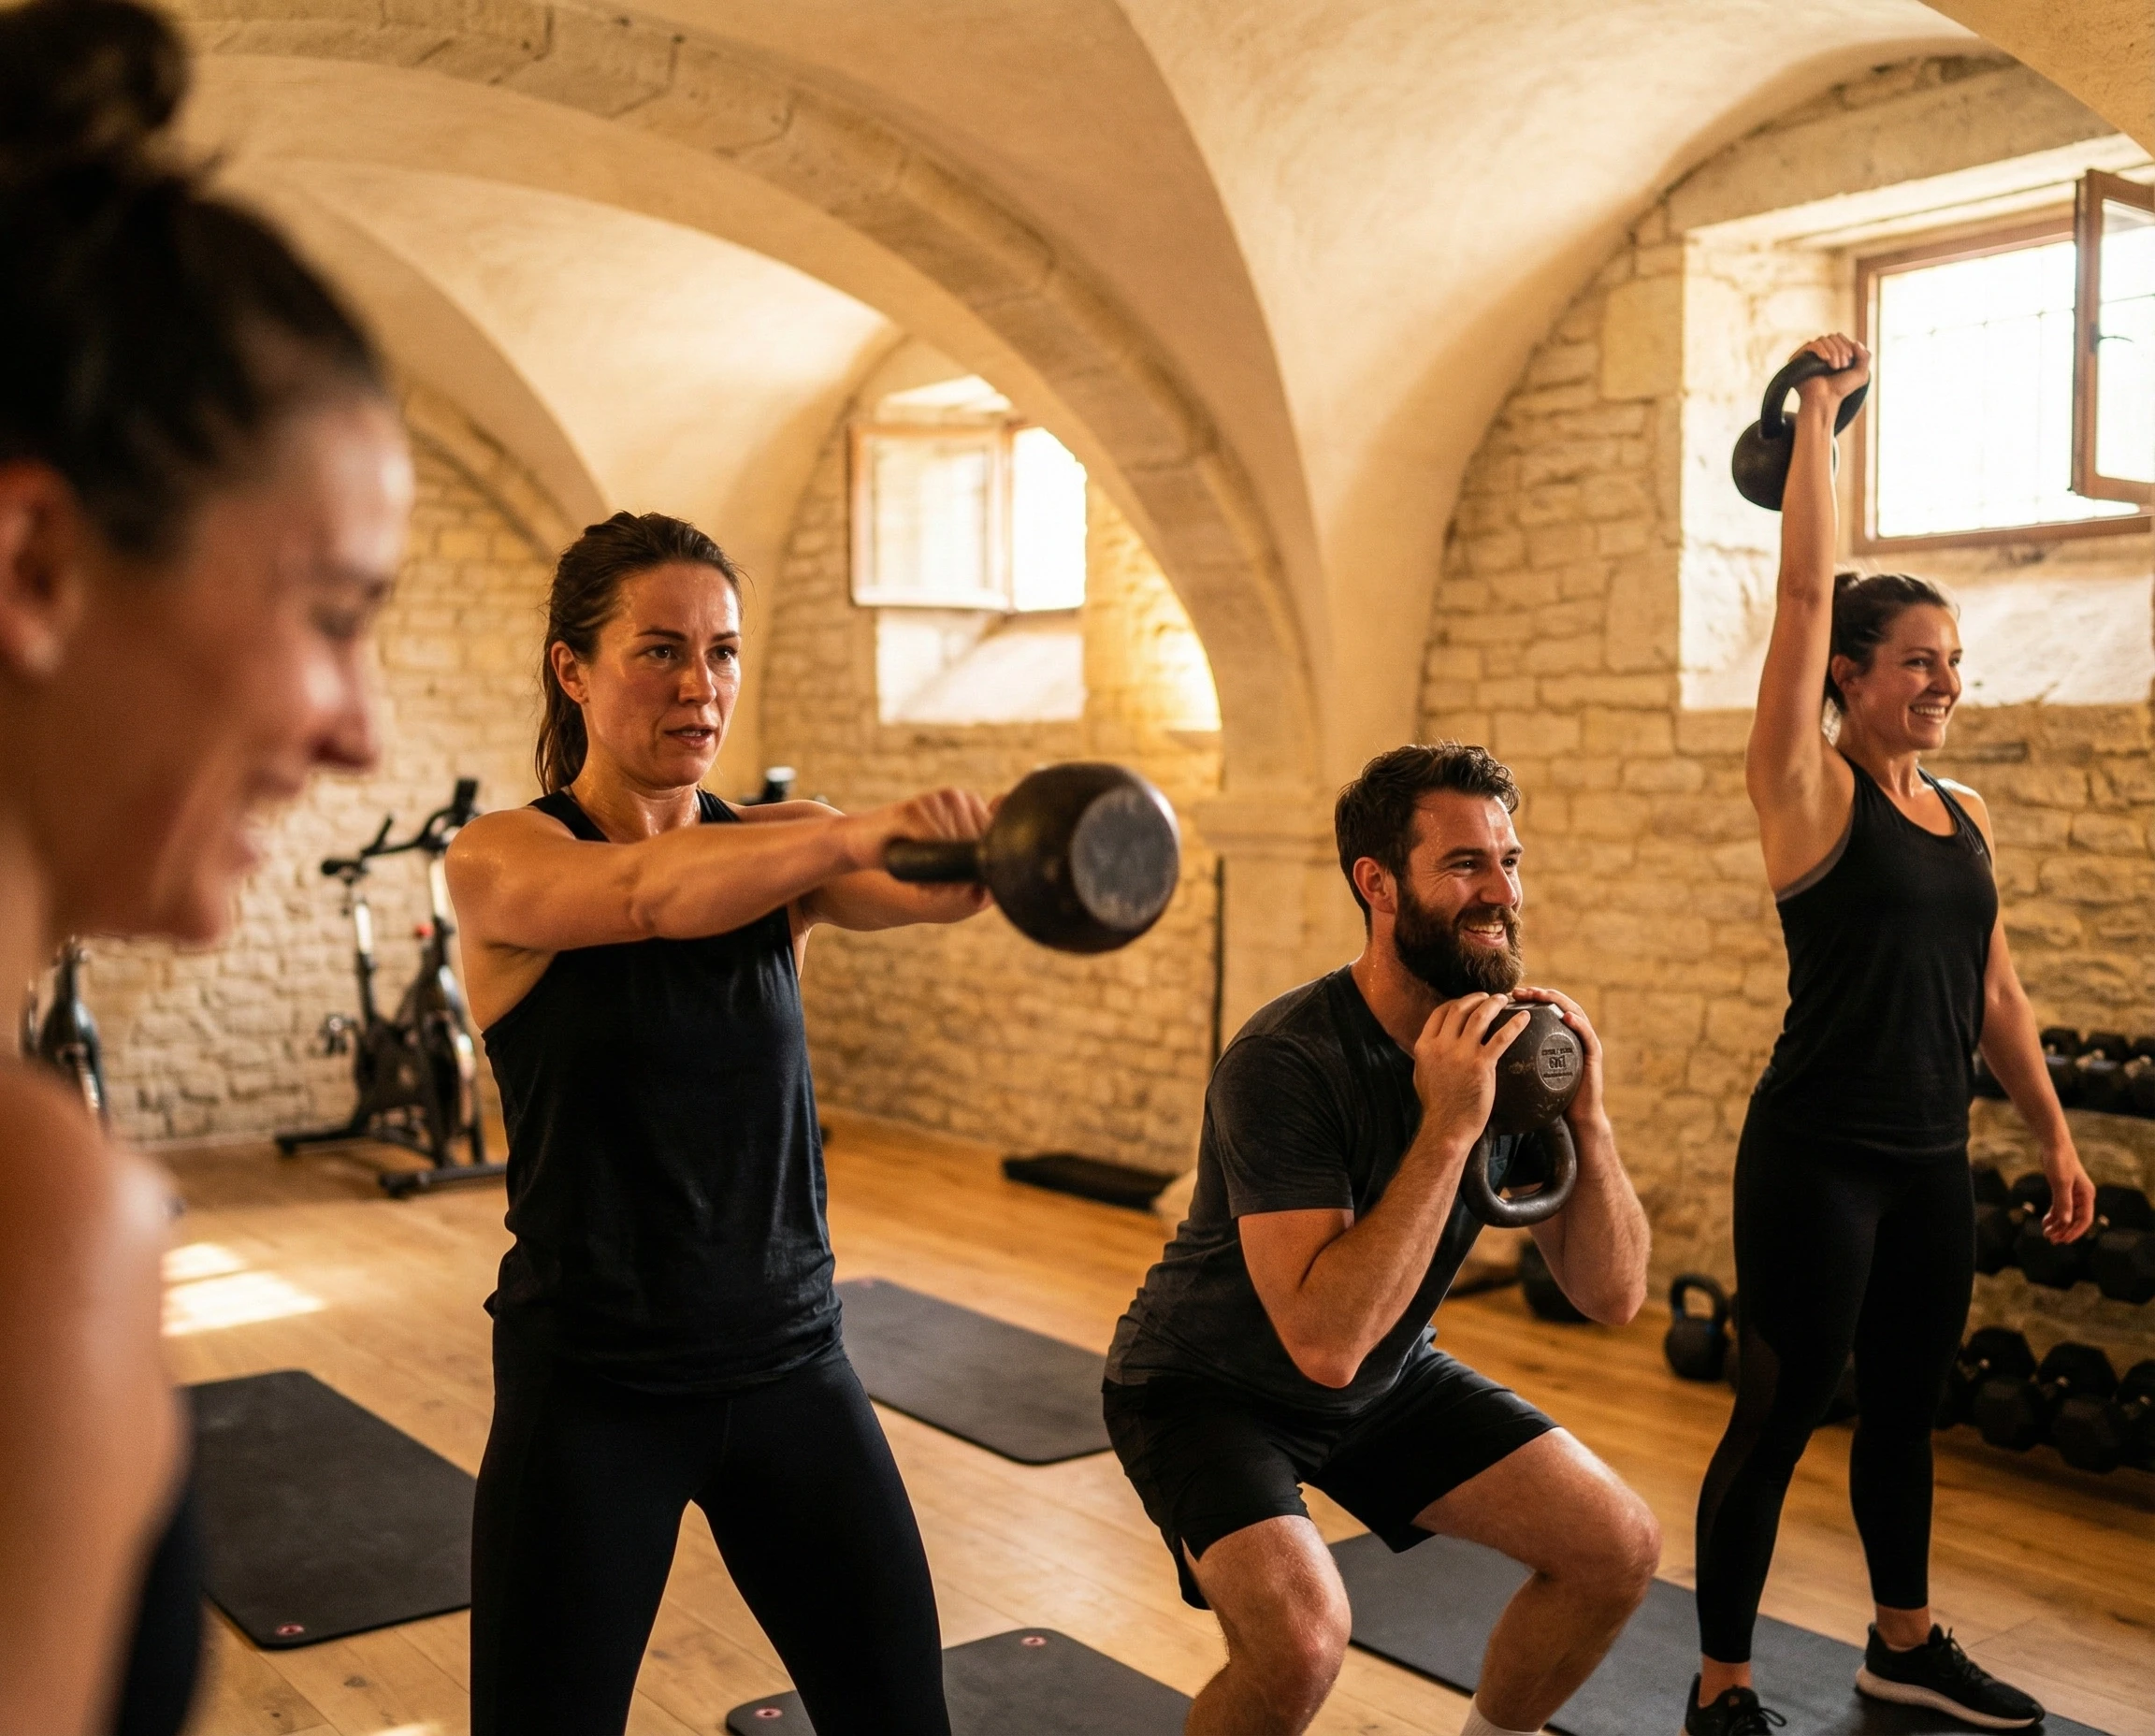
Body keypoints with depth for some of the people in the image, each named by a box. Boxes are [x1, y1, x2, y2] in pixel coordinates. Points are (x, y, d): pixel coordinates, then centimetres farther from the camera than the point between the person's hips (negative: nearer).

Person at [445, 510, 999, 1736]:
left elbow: (931, 893, -19)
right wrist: (866, 830, -45)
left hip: (791, 1358, 4)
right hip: (590, 1382, -3)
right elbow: (648, 894, -31)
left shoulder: (782, 846, 2)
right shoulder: (501, 859, -8)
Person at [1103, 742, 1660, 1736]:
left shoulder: (1515, 1046, -10)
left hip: (1386, 1378, 7)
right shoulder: (1285, 1063, -30)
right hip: (1208, 1385, -6)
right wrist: (1447, 1129, -38)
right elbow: (1326, 1338, -37)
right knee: (1301, 1636, -30)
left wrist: (1586, 1116, -24)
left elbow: (1612, 1296, -9)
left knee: (1619, 1549, -1)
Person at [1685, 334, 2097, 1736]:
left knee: (1907, 1405, 20)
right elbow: (1806, 591, -15)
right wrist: (1818, 412, -10)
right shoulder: (1809, 792, -9)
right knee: (1782, 1414, 0)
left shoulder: (1964, 816, 10)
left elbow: (1994, 992, 16)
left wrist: (2055, 1136, 16)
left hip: (1933, 1161, 7)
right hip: (1818, 1158, -7)